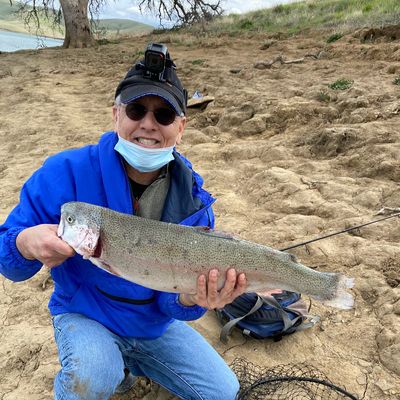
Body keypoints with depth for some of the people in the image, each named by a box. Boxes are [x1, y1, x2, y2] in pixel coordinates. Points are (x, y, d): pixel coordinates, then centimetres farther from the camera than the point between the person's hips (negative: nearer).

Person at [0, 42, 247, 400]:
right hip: (84, 315, -3)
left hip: (155, 323, 4)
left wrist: (190, 299, -37)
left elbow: (170, 298, -13)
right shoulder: (67, 173, -21)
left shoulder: (193, 199, -14)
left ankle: (126, 362, 25)